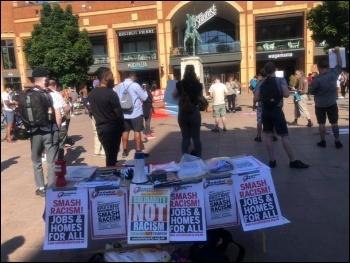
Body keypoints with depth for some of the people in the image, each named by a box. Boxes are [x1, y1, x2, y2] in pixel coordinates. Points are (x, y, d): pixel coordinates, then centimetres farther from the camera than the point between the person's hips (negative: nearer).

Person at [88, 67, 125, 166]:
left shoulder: (91, 94, 6)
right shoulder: (111, 93, -17)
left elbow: (92, 111, 12)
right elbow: (119, 113, -13)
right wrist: (122, 126, 2)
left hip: (100, 128, 7)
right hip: (112, 128, -7)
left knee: (109, 155, 18)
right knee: (112, 156, 2)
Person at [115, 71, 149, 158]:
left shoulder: (119, 86, 6)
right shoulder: (135, 85, -10)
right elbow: (144, 97, -3)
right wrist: (144, 91, 17)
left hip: (124, 113, 5)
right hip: (136, 112, -5)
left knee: (125, 131, 11)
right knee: (137, 131, 0)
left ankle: (125, 151, 17)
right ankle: (138, 151, 3)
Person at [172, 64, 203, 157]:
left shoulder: (179, 84, -5)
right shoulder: (198, 84, -9)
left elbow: (174, 96, 10)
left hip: (182, 113, 2)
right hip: (194, 113, -1)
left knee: (185, 138, 11)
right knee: (196, 137, 9)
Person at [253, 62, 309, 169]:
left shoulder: (261, 83, 4)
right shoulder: (281, 80, -5)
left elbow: (256, 98, -3)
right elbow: (286, 94, -18)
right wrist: (283, 92, 4)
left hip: (265, 111, 4)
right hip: (276, 111, -4)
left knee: (268, 136, 7)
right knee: (284, 136, 1)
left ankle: (272, 161, 11)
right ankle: (293, 161, 6)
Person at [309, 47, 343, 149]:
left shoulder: (317, 79, -20)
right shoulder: (333, 73, -9)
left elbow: (312, 92, -11)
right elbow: (339, 64, 10)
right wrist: (337, 52, 17)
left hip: (320, 105, -3)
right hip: (332, 104, 3)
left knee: (321, 123, 7)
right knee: (334, 123, 10)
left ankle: (323, 142, 14)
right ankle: (337, 142, 15)